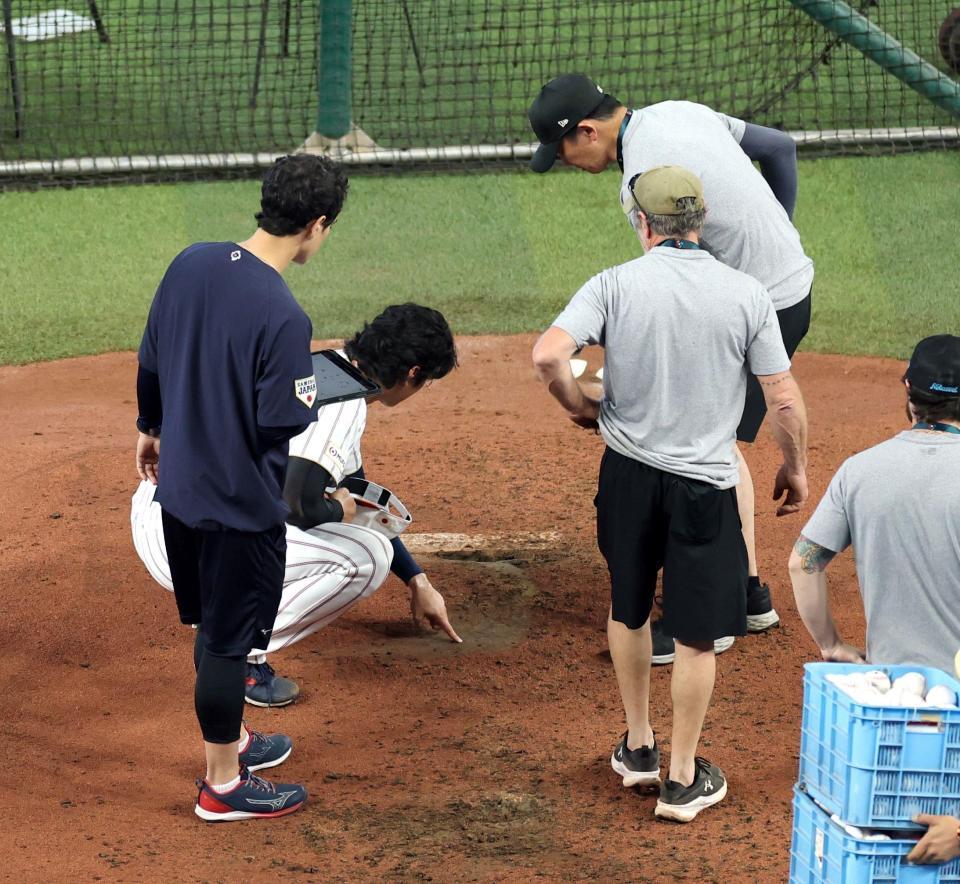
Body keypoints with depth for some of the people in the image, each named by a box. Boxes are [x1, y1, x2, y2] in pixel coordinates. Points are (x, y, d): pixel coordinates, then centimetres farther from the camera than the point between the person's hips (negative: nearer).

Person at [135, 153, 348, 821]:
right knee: (229, 640, 8)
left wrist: (151, 429, 23)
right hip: (240, 505, -7)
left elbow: (150, 363, 7)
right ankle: (224, 784, 23)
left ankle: (231, 739, 43)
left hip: (179, 486, 7)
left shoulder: (190, 264, -5)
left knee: (213, 625, 24)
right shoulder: (284, 317, -27)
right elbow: (283, 425, -22)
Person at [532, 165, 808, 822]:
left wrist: (580, 407, 0)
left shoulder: (616, 285, -8)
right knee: (696, 632, 8)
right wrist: (795, 468, 10)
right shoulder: (746, 294, -8)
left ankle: (638, 748, 33)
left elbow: (548, 355, -20)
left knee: (629, 608, 22)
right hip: (705, 483, -1)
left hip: (628, 472, 2)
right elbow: (784, 399, -6)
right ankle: (682, 779, 15)